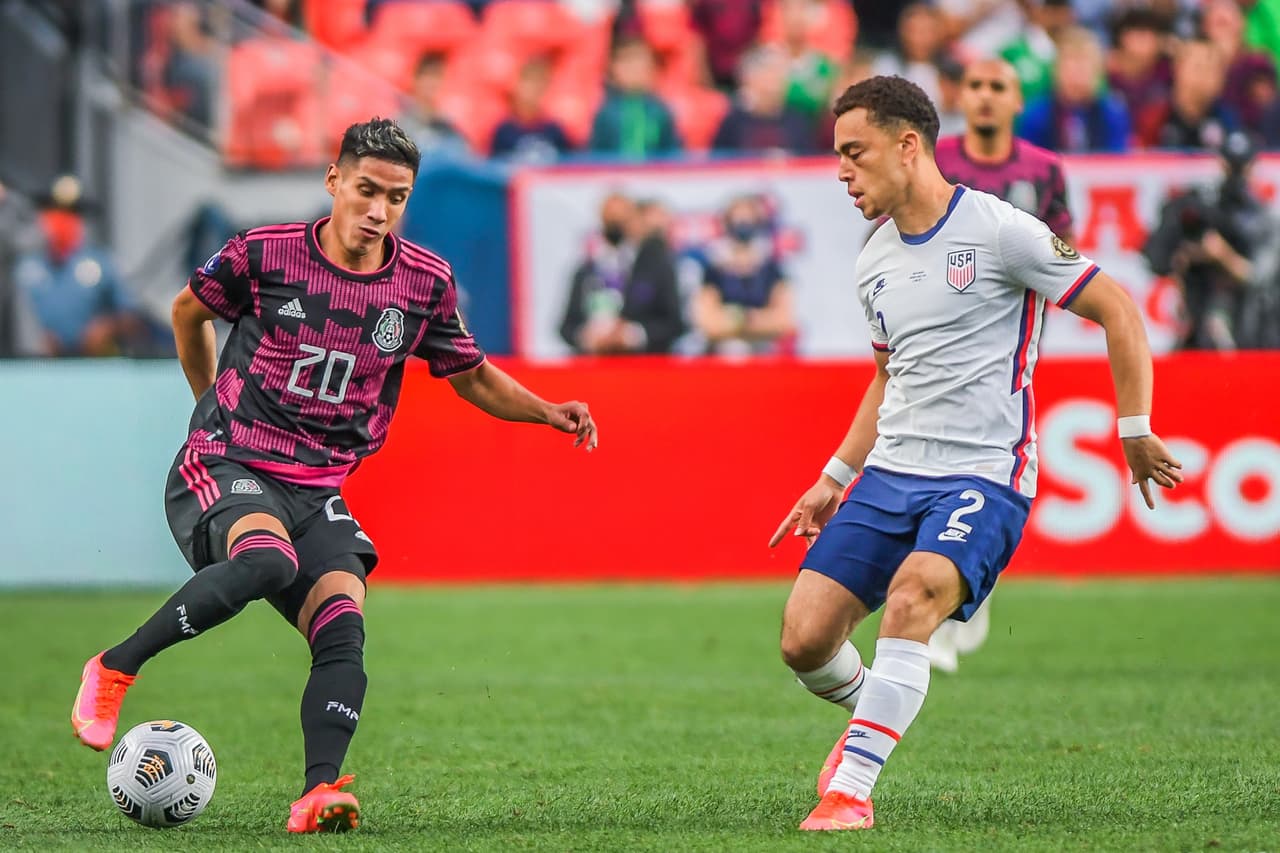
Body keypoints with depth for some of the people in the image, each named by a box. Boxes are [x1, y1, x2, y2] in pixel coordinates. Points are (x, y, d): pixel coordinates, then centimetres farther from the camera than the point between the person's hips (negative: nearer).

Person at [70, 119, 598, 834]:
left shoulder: (426, 283, 3)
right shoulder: (264, 254, -6)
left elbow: (472, 376, 18)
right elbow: (190, 310, 15)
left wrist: (548, 412, 2)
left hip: (318, 493, 4)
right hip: (225, 472, -4)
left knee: (343, 632, -21)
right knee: (268, 560, -35)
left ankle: (319, 794, -29)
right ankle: (114, 669, -20)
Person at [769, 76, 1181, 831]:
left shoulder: (999, 230, -9)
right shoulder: (874, 264, 12)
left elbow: (1118, 309, -5)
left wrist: (1135, 432, -6)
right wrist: (835, 478, 23)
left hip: (984, 477, -6)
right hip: (889, 473, 6)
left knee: (911, 597, -33)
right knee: (806, 637, -6)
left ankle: (852, 788, -27)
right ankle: (870, 719, 27)